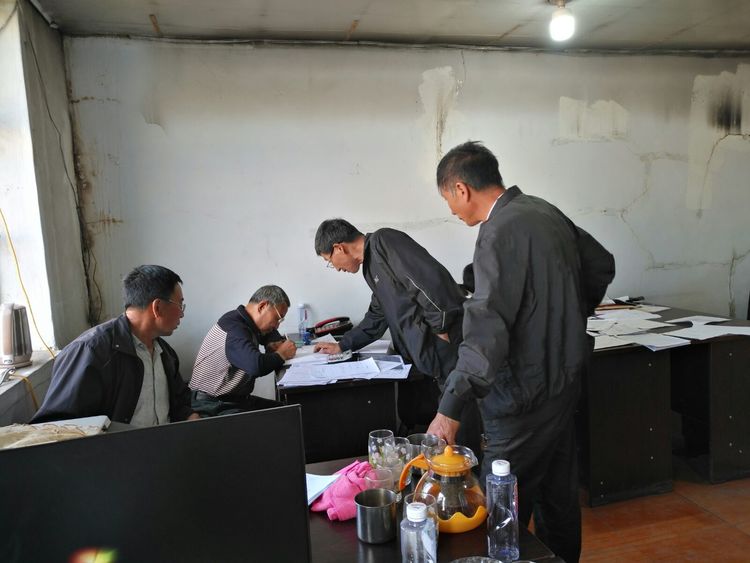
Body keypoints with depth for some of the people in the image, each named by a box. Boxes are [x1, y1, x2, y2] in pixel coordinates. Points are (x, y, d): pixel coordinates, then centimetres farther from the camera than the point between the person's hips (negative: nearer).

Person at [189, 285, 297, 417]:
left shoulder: (246, 322, 7)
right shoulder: (234, 328, -21)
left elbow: (271, 333, 29)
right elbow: (256, 366, -36)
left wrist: (274, 344, 4)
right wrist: (281, 354, -15)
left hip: (236, 398, 10)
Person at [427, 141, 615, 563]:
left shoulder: (501, 233, -21)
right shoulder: (545, 211, 7)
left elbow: (487, 328, -30)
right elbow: (602, 265, 19)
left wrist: (451, 409, -30)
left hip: (526, 393, -9)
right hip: (565, 378, 9)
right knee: (558, 494, 21)